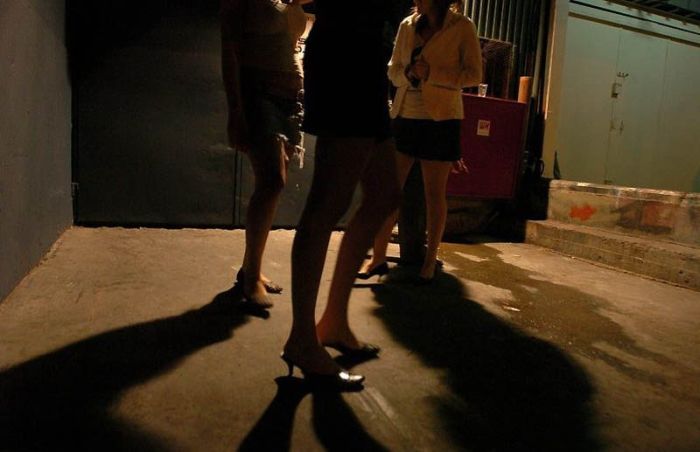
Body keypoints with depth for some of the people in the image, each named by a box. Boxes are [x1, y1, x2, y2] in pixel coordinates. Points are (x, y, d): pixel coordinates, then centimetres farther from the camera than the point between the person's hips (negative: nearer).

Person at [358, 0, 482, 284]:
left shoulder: (462, 27, 0)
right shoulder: (407, 25, 11)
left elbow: (474, 75, -3)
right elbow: (393, 70, 15)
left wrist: (432, 73, -16)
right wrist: (408, 73, -8)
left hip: (440, 120, -4)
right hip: (404, 116, 4)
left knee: (434, 194, 3)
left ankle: (430, 261, 15)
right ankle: (378, 257, 10)